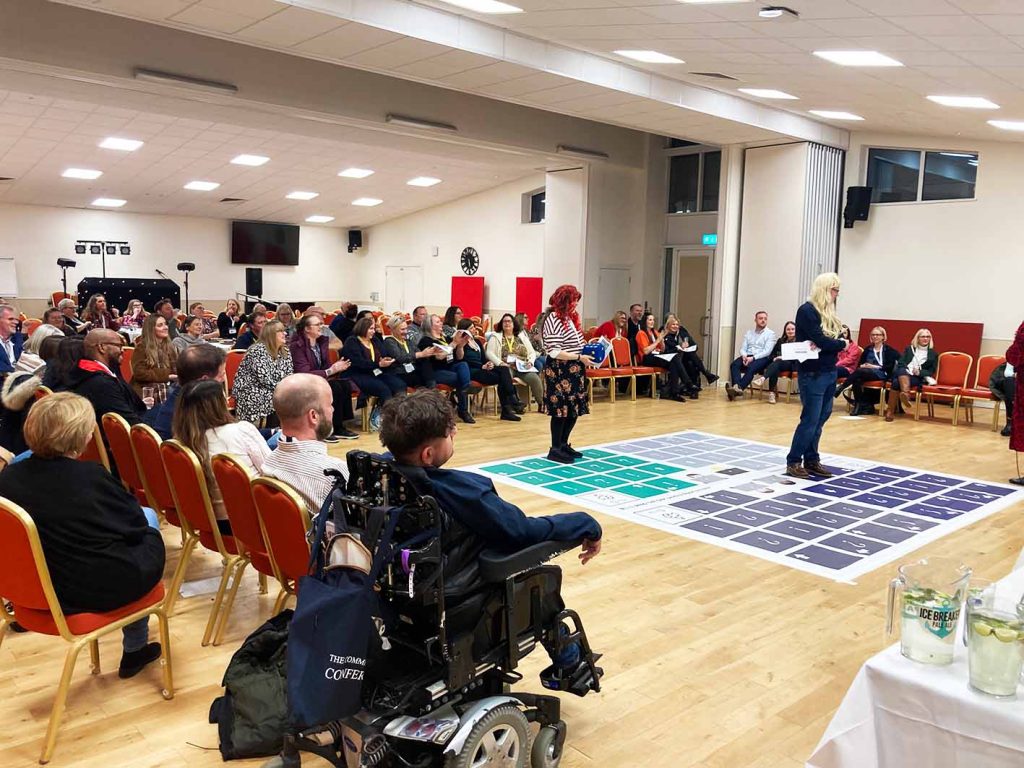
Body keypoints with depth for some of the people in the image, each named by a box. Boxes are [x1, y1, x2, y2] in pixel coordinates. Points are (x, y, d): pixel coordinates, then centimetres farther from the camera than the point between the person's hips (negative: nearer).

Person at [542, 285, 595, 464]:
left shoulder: (570, 318, 12)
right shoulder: (553, 320, -15)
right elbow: (555, 352, -20)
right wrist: (580, 358, -20)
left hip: (574, 371, 9)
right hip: (559, 372, -9)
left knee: (574, 410, 12)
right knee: (560, 410, -3)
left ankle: (564, 444, 25)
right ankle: (555, 449, 7)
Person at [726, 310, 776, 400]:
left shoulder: (770, 333, 5)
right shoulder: (749, 333, 19)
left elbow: (767, 351, -7)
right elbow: (743, 348, 13)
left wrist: (753, 358, -20)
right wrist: (744, 356, -11)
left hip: (762, 358, -4)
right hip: (747, 356, 4)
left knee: (751, 368, -36)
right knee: (734, 364, -28)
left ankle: (739, 388, -48)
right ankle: (736, 387, -47)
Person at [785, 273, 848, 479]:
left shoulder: (828, 312, 13)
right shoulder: (807, 310, -13)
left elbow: (840, 337, 7)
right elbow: (821, 340, -19)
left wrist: (823, 344, -15)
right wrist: (841, 344, -2)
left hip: (829, 372, 8)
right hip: (813, 374, -8)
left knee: (821, 418, 10)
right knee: (810, 419, -6)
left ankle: (811, 460, 17)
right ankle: (793, 462, 4)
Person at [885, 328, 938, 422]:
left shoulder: (933, 354, 17)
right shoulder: (909, 349, 22)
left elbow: (931, 372, 9)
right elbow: (900, 363, 10)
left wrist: (919, 372, -10)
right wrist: (906, 370, -11)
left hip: (917, 378, -2)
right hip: (903, 374, 2)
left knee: (896, 383, -35)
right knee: (902, 371, -39)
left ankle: (890, 410, -43)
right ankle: (905, 393, -59)